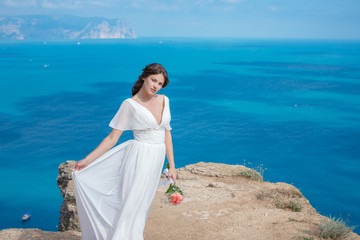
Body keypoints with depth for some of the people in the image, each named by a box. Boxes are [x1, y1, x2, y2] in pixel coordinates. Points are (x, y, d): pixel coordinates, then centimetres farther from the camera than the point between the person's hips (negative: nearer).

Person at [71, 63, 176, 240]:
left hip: (156, 161, 5)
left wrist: (171, 165, 9)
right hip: (138, 159, -5)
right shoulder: (130, 105, -7)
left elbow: (167, 133, 12)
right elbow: (112, 138, -5)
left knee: (141, 206, 11)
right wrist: (87, 160, -9)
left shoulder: (164, 100, 7)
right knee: (131, 206, -4)